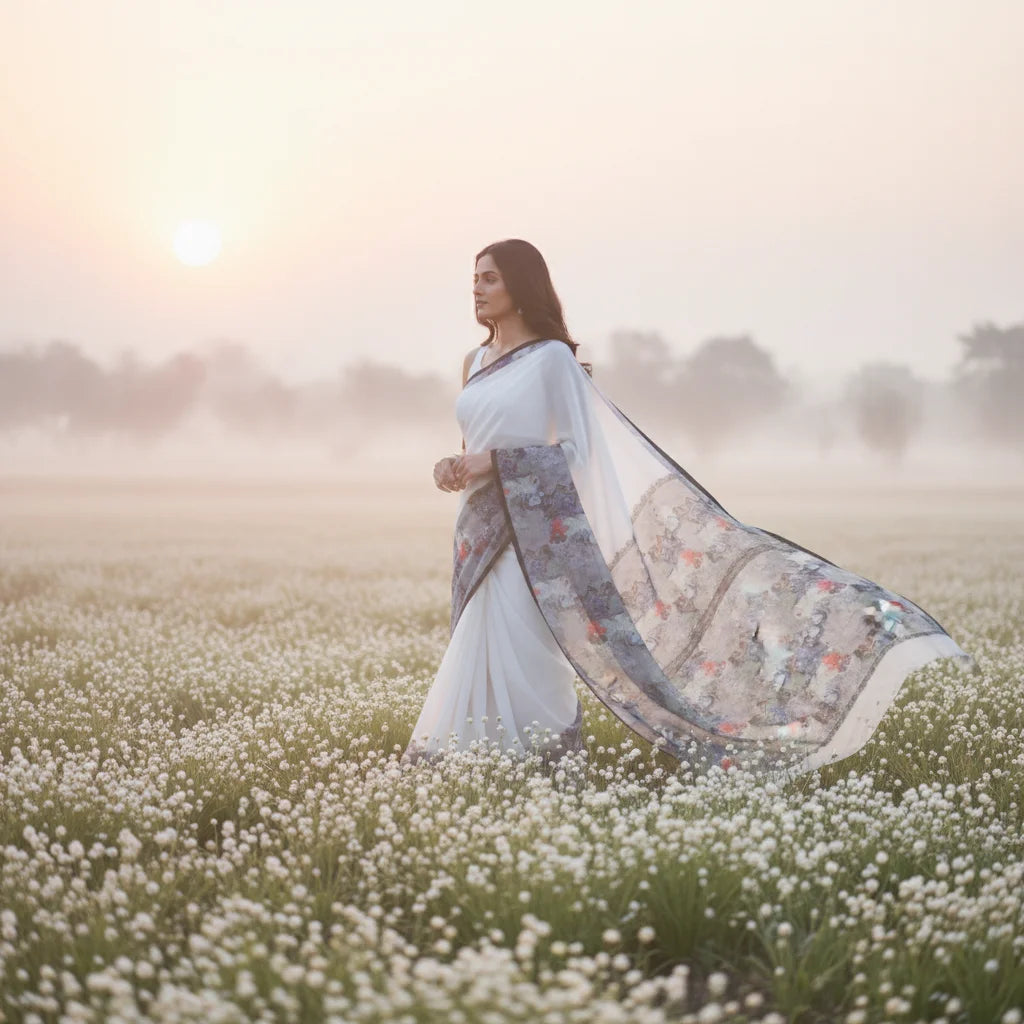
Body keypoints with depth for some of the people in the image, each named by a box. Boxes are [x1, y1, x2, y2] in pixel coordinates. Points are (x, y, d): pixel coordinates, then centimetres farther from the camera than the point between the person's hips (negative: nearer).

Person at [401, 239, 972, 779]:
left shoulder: (551, 358, -6)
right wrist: (453, 468, 0)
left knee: (514, 659, -11)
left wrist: (493, 463, -17)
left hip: (531, 530, -7)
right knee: (485, 658, 6)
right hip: (481, 530, 7)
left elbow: (574, 451, -11)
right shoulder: (475, 363, 16)